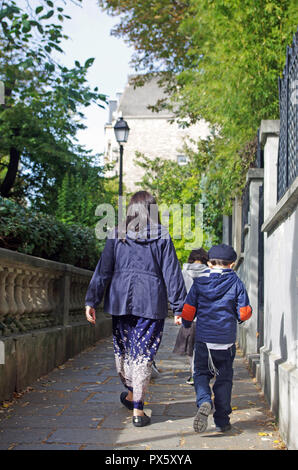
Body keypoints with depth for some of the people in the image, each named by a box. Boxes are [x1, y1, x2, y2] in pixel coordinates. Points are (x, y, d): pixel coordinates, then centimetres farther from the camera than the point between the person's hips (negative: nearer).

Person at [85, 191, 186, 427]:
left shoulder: (117, 235, 4)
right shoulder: (162, 237, 1)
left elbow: (103, 270, 2)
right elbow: (172, 274, -1)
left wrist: (91, 301, 3)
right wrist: (179, 308, 2)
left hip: (120, 300, 2)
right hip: (151, 302, -1)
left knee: (123, 348, 19)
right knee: (143, 353, 2)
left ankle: (131, 392, 35)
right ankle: (138, 408, 3)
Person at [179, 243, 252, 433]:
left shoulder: (199, 282, 0)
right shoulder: (236, 282, -3)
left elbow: (188, 310, 3)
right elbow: (244, 312, -3)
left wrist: (186, 325, 23)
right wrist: (240, 317, 20)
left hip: (203, 339, 0)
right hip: (226, 340, 0)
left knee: (201, 373, 12)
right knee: (224, 379, 10)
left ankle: (205, 402, -16)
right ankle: (222, 421, 12)